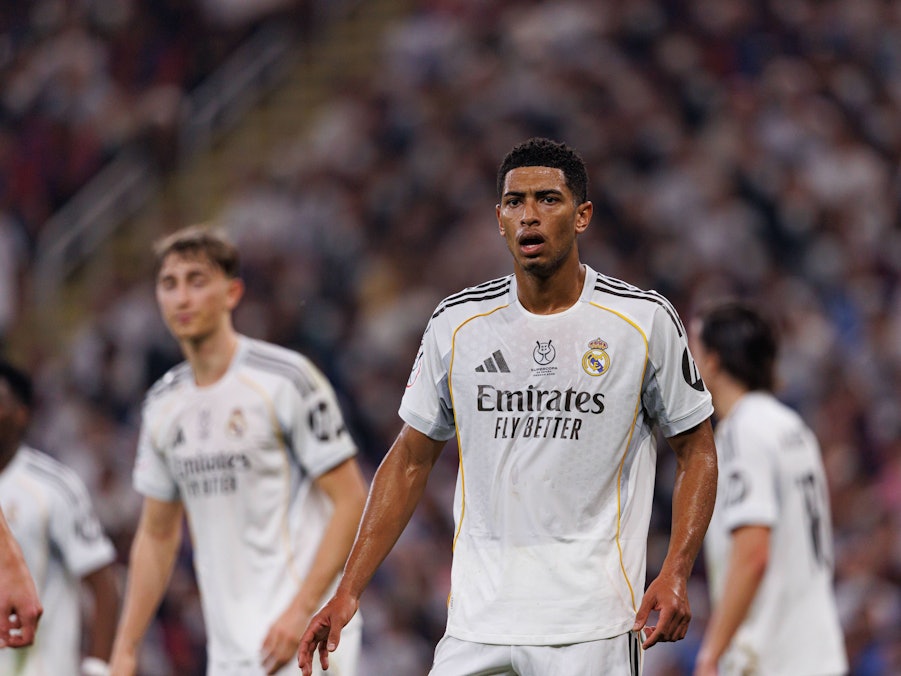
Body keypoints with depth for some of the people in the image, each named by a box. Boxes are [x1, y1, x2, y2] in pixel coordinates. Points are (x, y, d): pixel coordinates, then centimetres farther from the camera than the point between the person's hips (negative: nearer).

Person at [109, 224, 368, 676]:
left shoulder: (287, 379, -7)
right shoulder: (162, 405, 12)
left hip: (303, 639, -6)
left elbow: (351, 502, -9)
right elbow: (157, 535, 21)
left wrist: (301, 609, -18)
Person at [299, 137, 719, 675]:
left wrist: (676, 574, -10)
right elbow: (411, 460, 12)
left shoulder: (646, 321, -2)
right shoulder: (456, 323, 5)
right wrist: (348, 593, 5)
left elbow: (697, 450, 5)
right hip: (476, 625, 2)